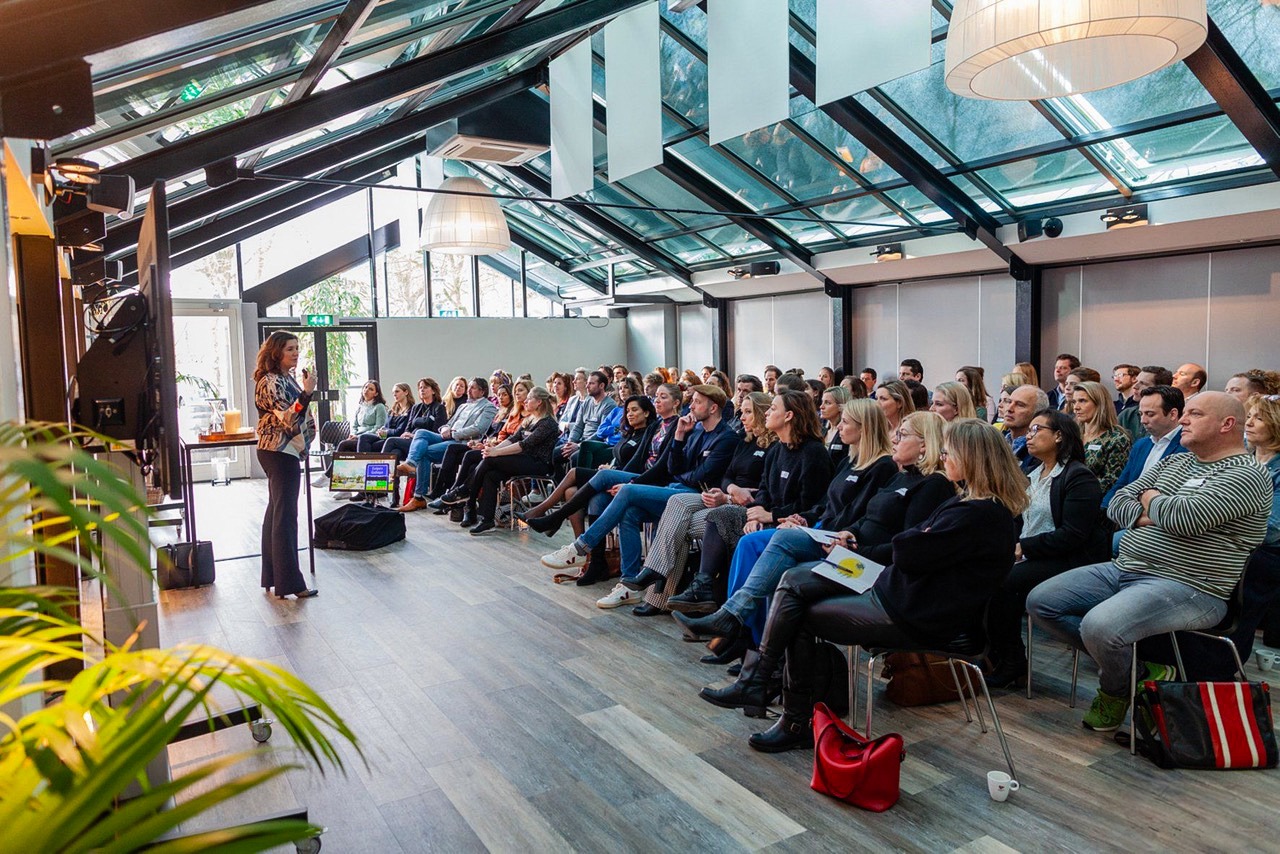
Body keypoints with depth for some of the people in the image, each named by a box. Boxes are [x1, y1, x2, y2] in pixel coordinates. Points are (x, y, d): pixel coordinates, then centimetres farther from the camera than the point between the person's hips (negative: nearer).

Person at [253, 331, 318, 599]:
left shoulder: (288, 378, 13)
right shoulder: (270, 382, -15)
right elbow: (288, 419, -24)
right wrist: (306, 393, -32)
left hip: (284, 452, 10)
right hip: (280, 453, -10)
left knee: (276, 512, 14)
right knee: (285, 516, -9)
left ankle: (272, 577, 23)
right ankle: (289, 583, -5)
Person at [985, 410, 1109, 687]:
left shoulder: (1079, 477, -9)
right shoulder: (1033, 475, 19)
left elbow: (1073, 535, -18)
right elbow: (1019, 520, 18)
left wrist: (1024, 547, -19)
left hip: (1068, 561, -8)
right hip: (1030, 558, 8)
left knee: (1004, 582, -28)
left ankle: (1012, 664, -11)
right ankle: (991, 654, -9)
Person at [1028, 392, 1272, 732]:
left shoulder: (1247, 476, -9)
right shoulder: (1174, 462, 18)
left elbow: (1185, 517, -25)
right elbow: (1117, 502, 14)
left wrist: (1152, 500, -3)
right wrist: (1144, 515, -8)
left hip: (1185, 587, -9)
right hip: (1123, 570, 9)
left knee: (1098, 625, -33)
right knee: (1039, 601, -1)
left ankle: (1117, 690, 3)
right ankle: (1136, 671, 3)